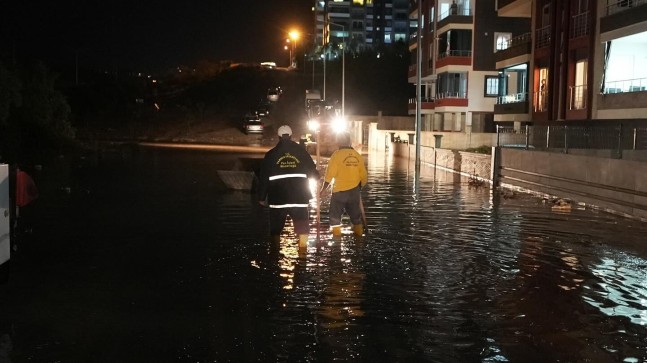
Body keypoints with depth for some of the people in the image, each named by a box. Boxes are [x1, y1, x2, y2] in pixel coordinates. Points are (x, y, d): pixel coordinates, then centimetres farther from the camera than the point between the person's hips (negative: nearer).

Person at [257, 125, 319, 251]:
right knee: (302, 225, 5)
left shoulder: (270, 154, 0)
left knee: (276, 226, 14)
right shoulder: (301, 151, 1)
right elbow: (313, 172, 5)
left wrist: (262, 197, 10)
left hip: (278, 198, 0)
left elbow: (263, 177, 1)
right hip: (299, 197, 0)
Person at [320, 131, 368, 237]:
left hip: (339, 191, -4)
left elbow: (329, 175, -13)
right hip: (354, 192, 4)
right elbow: (363, 177, 5)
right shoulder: (357, 156, 2)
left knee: (335, 217, 7)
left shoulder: (337, 155, -11)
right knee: (356, 216, 17)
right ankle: (359, 234, 22)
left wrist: (323, 189, -1)